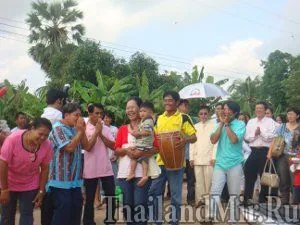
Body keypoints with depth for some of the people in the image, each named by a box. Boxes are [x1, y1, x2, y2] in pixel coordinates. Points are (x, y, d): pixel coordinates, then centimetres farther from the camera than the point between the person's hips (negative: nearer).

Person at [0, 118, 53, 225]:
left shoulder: (47, 145, -20)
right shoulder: (13, 139, -28)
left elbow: (45, 168, -8)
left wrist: (41, 191, -6)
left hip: (30, 186, 1)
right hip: (9, 184, -1)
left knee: (27, 215, 2)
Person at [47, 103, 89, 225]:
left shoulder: (74, 129, 14)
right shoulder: (58, 128, -11)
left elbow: (86, 146, 11)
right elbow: (69, 147, -21)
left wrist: (82, 130, -1)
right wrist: (80, 131, -12)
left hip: (75, 179, 8)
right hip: (61, 179, -8)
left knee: (76, 207, 13)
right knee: (62, 211, -4)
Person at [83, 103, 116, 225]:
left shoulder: (105, 128, 7)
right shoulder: (85, 129, -5)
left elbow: (112, 145, -2)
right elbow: (88, 147, -15)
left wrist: (101, 134, -10)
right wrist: (96, 132, -15)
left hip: (106, 169, 4)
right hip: (90, 170, -3)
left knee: (111, 197, 7)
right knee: (90, 199, 8)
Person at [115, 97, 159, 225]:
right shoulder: (122, 129, 12)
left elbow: (156, 148, -3)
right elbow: (117, 150, 8)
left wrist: (141, 153, -18)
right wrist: (126, 150, -12)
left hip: (143, 171, -3)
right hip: (125, 172, 3)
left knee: (140, 205, -5)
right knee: (127, 205, 7)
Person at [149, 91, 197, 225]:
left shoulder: (183, 118, -3)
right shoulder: (159, 118, 13)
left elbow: (194, 137, -6)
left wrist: (185, 140, -27)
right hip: (160, 161, 5)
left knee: (175, 195, 5)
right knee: (153, 193, 7)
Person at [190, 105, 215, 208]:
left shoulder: (214, 124, 0)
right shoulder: (195, 126, 13)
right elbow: (192, 143, 12)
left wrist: (214, 157, -11)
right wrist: (191, 158, 5)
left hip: (209, 157, -4)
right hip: (197, 158, 4)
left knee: (209, 180, -2)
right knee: (199, 180, 6)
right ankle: (200, 199, 13)